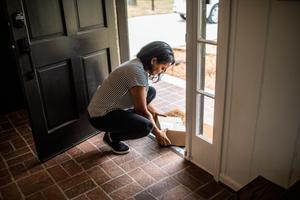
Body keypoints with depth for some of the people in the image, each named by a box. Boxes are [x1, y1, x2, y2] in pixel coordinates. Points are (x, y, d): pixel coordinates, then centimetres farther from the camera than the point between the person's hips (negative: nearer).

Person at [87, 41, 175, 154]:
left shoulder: (139, 64, 2)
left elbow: (142, 99, 18)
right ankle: (112, 137, -2)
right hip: (101, 116, -10)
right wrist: (157, 133, -7)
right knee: (146, 126, -30)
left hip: (111, 107, 10)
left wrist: (153, 112, 20)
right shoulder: (137, 72, -27)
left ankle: (125, 122, 14)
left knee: (151, 91, 11)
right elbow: (142, 110, -19)